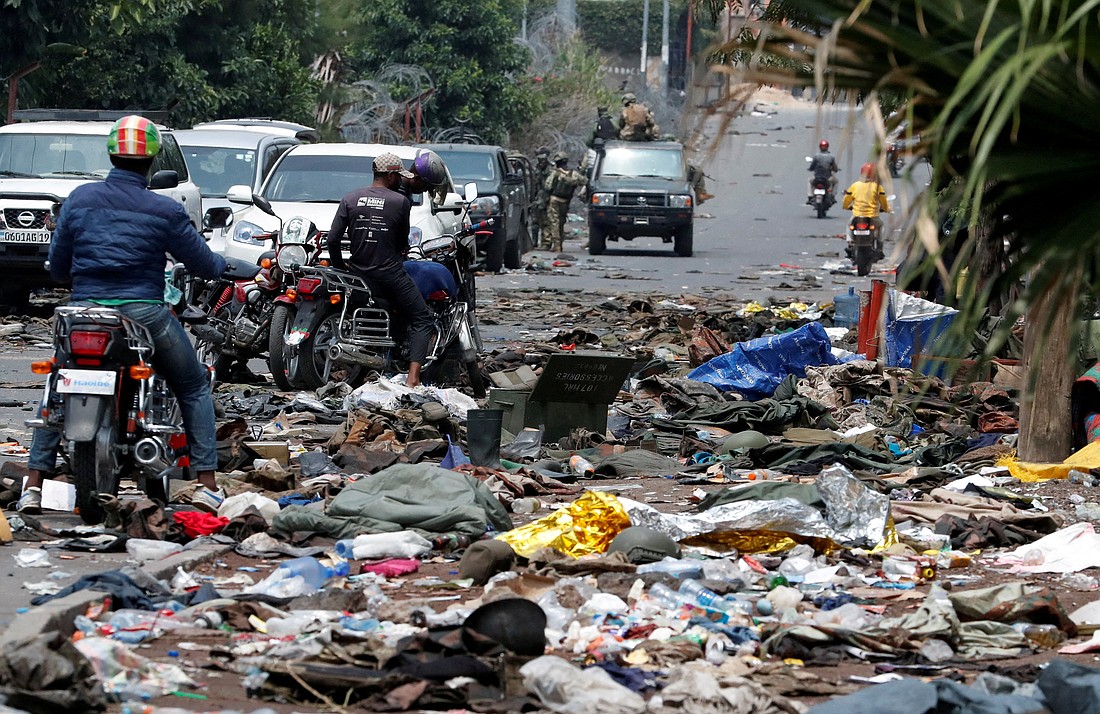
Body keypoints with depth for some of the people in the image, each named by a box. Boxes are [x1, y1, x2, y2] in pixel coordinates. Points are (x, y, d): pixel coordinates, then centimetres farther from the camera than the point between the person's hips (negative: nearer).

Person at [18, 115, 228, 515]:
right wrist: (223, 265, 29)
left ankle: (34, 486, 10)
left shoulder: (79, 199, 3)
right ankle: (207, 485, 8)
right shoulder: (164, 211, -4)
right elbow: (203, 264, 4)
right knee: (194, 388, 17)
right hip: (143, 313, -2)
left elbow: (57, 266, 10)